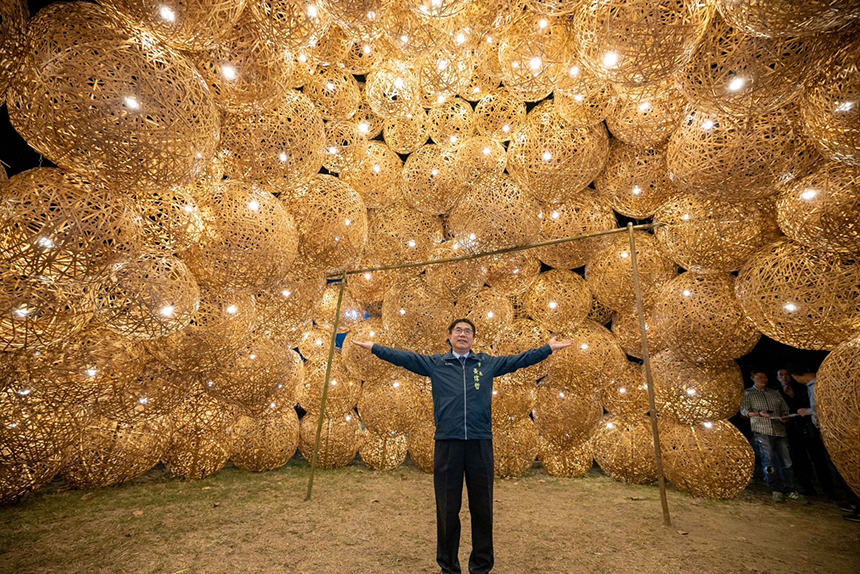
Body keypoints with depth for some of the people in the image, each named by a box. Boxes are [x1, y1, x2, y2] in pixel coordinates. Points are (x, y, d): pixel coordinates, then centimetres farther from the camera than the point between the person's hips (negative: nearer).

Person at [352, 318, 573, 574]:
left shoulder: (488, 363, 10)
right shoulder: (434, 363, 6)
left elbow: (519, 359, 12)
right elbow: (403, 357, 2)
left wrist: (549, 348, 11)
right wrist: (373, 347, -2)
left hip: (480, 443, 1)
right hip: (447, 442, -1)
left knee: (482, 507, 12)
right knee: (447, 508, 11)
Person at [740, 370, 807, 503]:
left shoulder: (775, 393, 18)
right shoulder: (748, 393, 6)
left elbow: (785, 408, 16)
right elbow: (744, 410, -2)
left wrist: (784, 417, -5)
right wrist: (759, 413, -18)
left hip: (779, 430, 4)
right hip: (762, 431, -4)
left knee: (786, 461, 3)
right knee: (769, 462, -3)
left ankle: (790, 491, 12)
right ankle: (776, 491, 5)